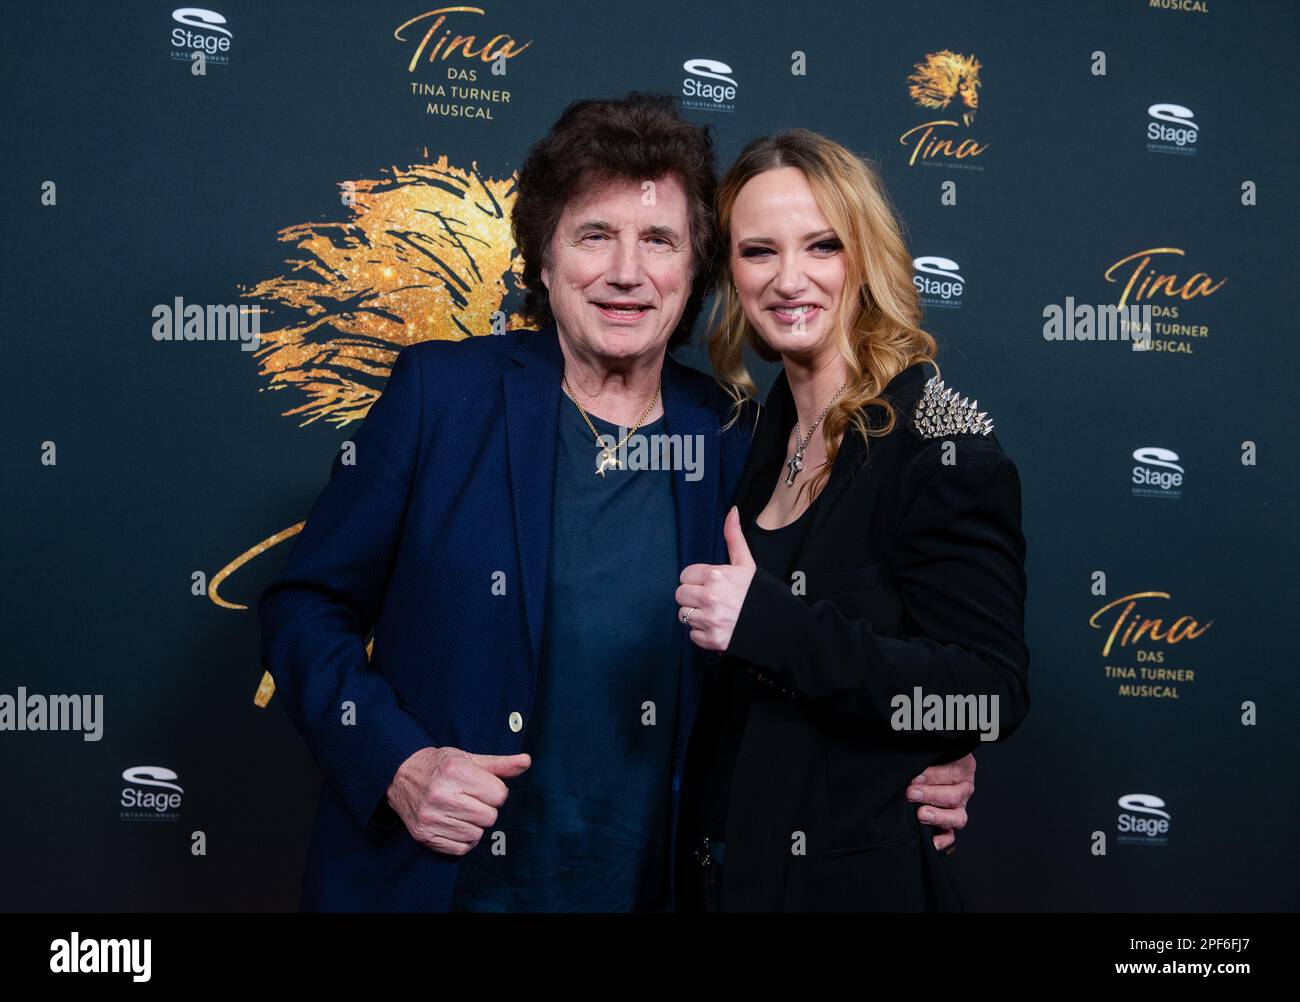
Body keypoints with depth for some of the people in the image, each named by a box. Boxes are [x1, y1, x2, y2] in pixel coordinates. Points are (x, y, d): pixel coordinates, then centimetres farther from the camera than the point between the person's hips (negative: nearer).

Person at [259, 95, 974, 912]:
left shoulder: (731, 442, -3)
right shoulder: (442, 391, -8)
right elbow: (306, 606, -4)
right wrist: (397, 764, -17)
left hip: (646, 889, 2)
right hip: (433, 881, -2)